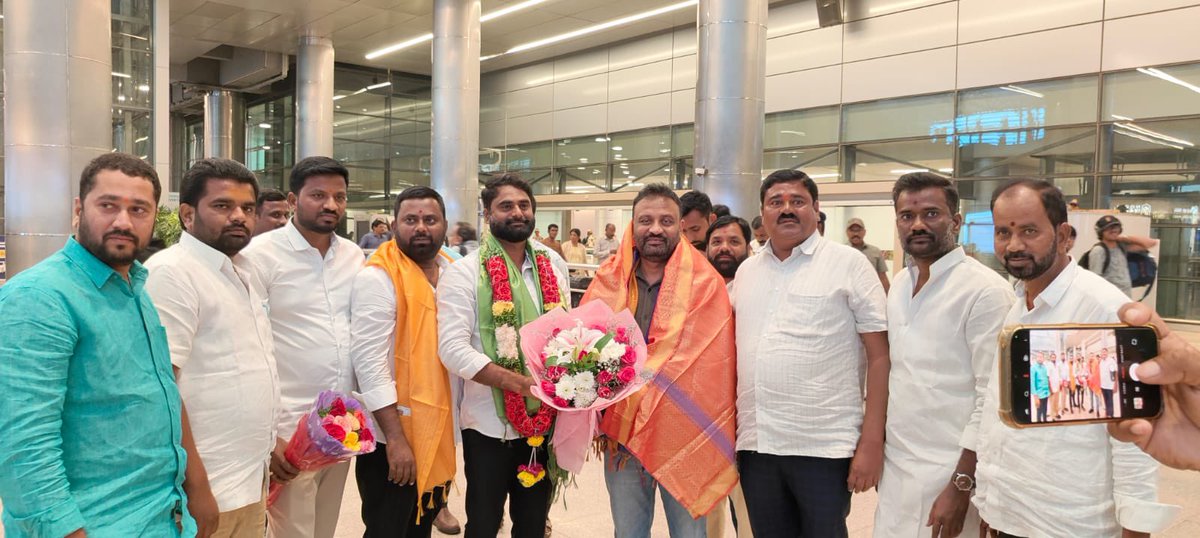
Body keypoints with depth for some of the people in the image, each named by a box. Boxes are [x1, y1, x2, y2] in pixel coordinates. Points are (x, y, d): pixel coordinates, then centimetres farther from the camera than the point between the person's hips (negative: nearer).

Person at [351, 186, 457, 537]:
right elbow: (369, 361, -19)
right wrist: (395, 437, -22)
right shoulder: (378, 276, -14)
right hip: (393, 431, -6)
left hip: (438, 429, 6)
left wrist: (453, 424, 8)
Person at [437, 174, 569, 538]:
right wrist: (523, 383, -24)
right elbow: (453, 349, -18)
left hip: (545, 421, 4)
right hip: (490, 424, -4)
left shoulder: (554, 266, 5)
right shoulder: (464, 273, -10)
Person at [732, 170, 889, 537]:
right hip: (755, 444, 4)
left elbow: (880, 355, -6)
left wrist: (872, 442, -11)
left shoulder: (848, 264, -3)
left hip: (824, 447, -4)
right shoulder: (746, 271, 12)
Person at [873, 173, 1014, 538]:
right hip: (894, 465, 7)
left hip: (946, 473, -6)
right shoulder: (899, 284, 8)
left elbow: (994, 399, -16)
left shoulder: (985, 291, -14)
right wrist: (874, 446, 12)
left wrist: (962, 485, -17)